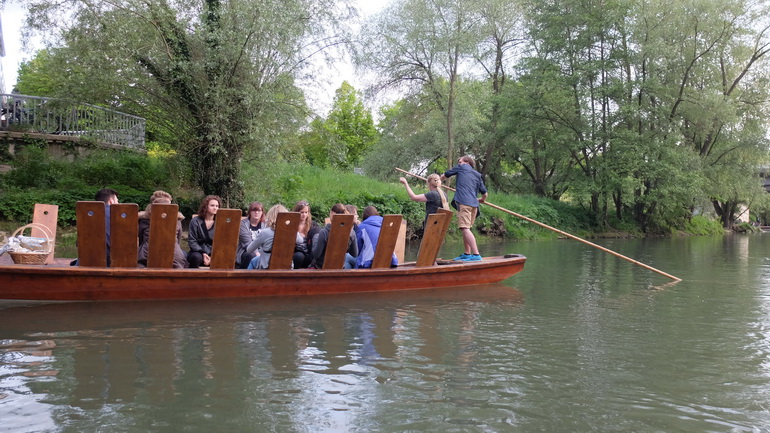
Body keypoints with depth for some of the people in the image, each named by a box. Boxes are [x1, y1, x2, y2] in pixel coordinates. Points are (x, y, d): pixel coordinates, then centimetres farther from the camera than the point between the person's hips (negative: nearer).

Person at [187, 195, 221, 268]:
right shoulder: (195, 221, 0)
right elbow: (192, 241, -5)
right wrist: (203, 254, -19)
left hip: (213, 254, 2)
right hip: (198, 252, -2)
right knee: (197, 257, -38)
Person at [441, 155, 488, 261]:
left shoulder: (461, 167, 15)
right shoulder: (477, 175, 25)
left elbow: (444, 176, 25)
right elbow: (484, 193, 21)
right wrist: (482, 200, 43)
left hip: (463, 202, -7)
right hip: (474, 204, 7)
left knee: (465, 228, -14)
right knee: (466, 229, 18)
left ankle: (476, 254, -24)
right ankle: (467, 253, 19)